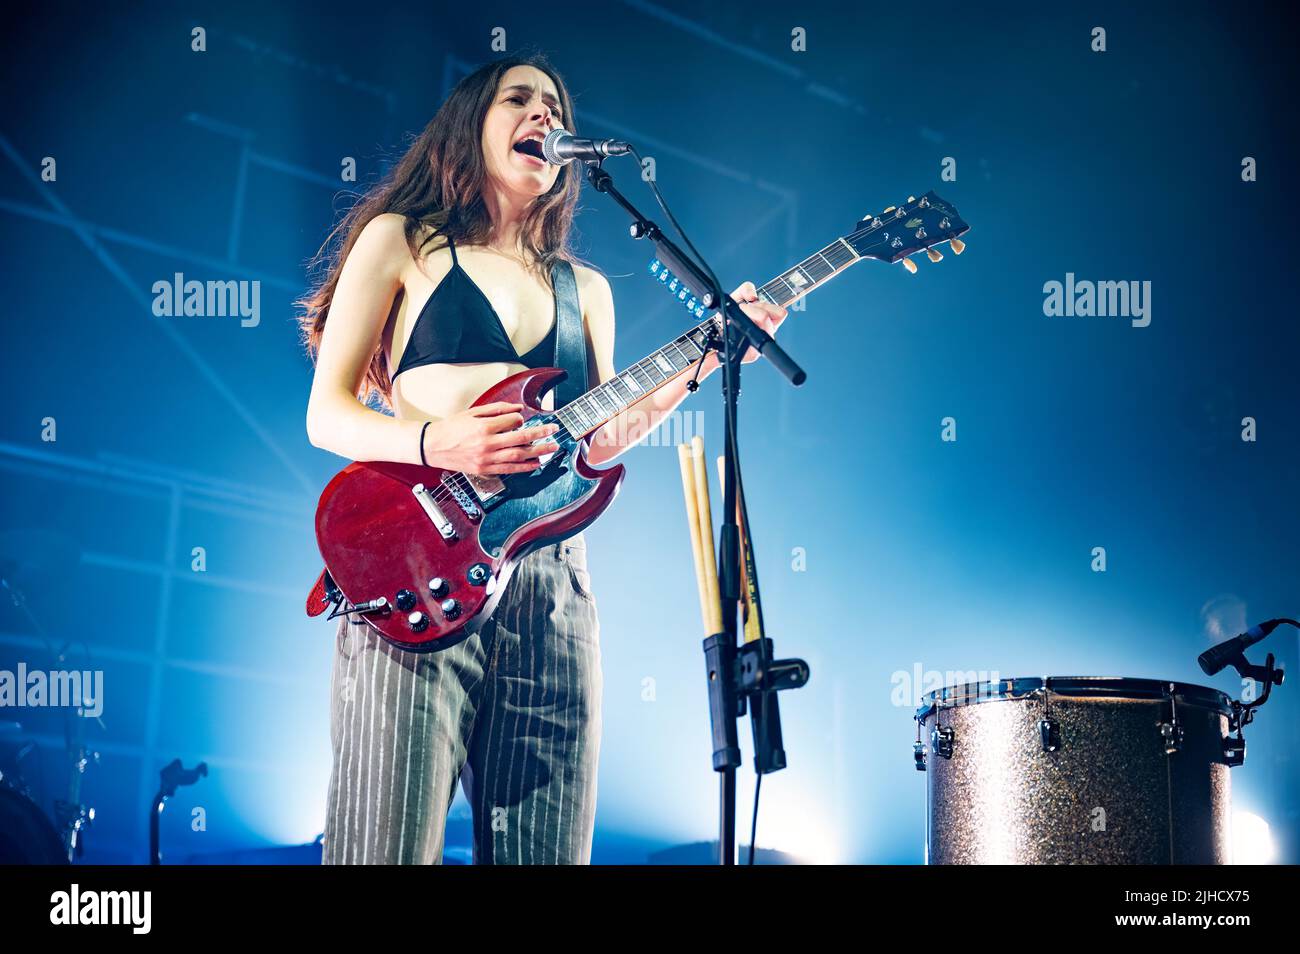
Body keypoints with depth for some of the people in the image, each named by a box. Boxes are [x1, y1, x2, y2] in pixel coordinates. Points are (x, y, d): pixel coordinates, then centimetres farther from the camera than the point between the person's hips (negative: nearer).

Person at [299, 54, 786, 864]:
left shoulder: (585, 289, 22)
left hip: (550, 581, 4)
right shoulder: (401, 240, 9)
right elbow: (327, 413, 3)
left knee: (544, 851, 3)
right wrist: (436, 445, -16)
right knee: (392, 845, -9)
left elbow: (599, 441, 13)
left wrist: (704, 358, 2)